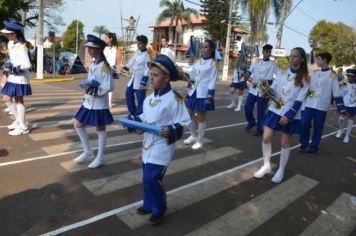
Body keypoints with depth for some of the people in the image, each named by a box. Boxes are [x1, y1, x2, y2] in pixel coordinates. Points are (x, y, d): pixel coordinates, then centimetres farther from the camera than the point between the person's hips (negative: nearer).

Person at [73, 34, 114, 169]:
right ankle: (88, 153, 25)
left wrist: (96, 89, -28)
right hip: (89, 102, 9)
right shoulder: (92, 65, 10)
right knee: (78, 125, 12)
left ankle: (100, 158, 18)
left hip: (99, 104, -9)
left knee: (100, 129, 4)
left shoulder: (104, 66, -15)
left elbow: (110, 87, -19)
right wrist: (88, 88, 8)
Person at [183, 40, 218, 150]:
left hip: (203, 94, -7)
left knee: (201, 118, 2)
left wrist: (209, 96, -16)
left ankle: (199, 141, 17)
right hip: (193, 92, 7)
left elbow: (212, 81, -12)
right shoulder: (198, 62, 11)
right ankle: (193, 136, 32)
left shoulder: (212, 64, -7)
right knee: (189, 115, 12)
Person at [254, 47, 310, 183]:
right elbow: (273, 89, 4)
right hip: (275, 110, 4)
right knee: (266, 138, 0)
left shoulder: (304, 78, -6)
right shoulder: (282, 73, 7)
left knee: (284, 143, 5)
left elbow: (299, 100, -11)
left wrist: (289, 115, -18)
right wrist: (267, 91, -19)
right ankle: (266, 166, 19)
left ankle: (281, 171, 21)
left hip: (290, 115, -4)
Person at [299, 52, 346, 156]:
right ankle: (304, 144, 18)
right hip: (309, 103, 4)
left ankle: (313, 148, 17)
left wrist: (341, 108, -10)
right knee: (304, 124, -1)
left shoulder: (332, 75, -4)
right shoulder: (314, 72, 9)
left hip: (322, 106, -4)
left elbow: (337, 92, -6)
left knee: (318, 128, 3)